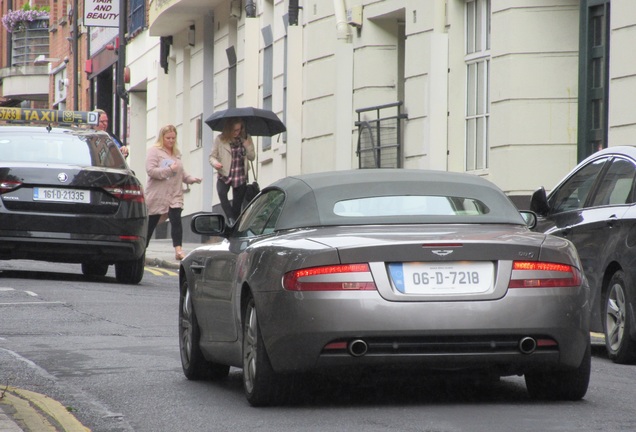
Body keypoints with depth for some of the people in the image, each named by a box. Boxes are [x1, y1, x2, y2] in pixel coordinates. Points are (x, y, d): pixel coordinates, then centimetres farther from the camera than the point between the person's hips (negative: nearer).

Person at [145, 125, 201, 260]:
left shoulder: (177, 153, 14)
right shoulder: (154, 151, -6)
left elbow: (181, 172, 24)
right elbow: (150, 170, -17)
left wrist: (190, 179, 6)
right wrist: (170, 170, -20)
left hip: (175, 194, 4)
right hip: (157, 195, -4)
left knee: (176, 220, -14)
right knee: (151, 223, 7)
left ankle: (178, 250, -20)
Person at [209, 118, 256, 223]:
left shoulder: (246, 139, 3)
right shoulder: (220, 139, -3)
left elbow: (252, 157, -1)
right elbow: (212, 156, 1)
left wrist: (245, 142, -13)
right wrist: (215, 163, -21)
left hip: (240, 177, 2)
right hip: (225, 175, -2)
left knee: (237, 204, 3)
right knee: (222, 193, -31)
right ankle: (231, 220, -33)